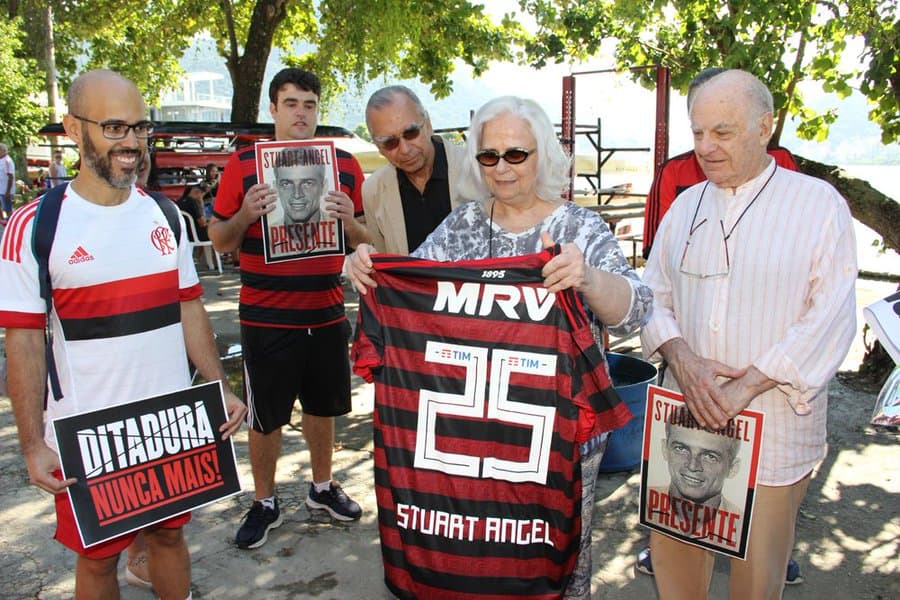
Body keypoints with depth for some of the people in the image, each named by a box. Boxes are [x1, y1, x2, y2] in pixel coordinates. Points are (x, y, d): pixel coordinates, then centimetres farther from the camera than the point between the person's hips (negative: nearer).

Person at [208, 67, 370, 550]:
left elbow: (365, 241, 9)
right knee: (264, 416, 8)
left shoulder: (345, 164, 4)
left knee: (323, 406, 17)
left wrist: (348, 220, -13)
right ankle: (264, 503, 29)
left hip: (326, 312, 3)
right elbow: (219, 241, 1)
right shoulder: (244, 163, -3)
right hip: (266, 316, -2)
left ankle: (322, 487, 38)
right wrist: (245, 214, -20)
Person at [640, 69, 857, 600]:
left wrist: (747, 385, -17)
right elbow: (653, 296, 8)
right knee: (673, 557, 11)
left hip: (773, 429, -3)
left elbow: (830, 318, -9)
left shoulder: (819, 204, -2)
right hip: (686, 418, 4)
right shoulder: (686, 205, 10)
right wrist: (680, 357, -11)